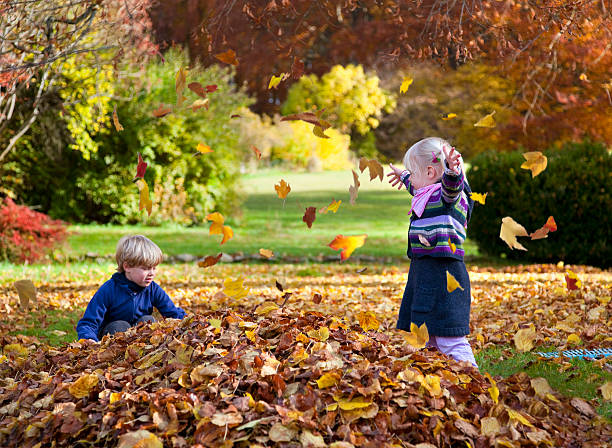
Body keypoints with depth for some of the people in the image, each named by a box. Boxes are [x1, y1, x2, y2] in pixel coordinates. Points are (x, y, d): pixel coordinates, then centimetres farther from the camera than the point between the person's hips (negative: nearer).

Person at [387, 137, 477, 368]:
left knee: (448, 337, -13)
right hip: (423, 271, 10)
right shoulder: (427, 195, 17)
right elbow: (417, 187, 41)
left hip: (443, 274, -10)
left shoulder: (447, 195, -12)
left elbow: (451, 186, -37)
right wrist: (404, 177, 59)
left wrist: (452, 170, -57)